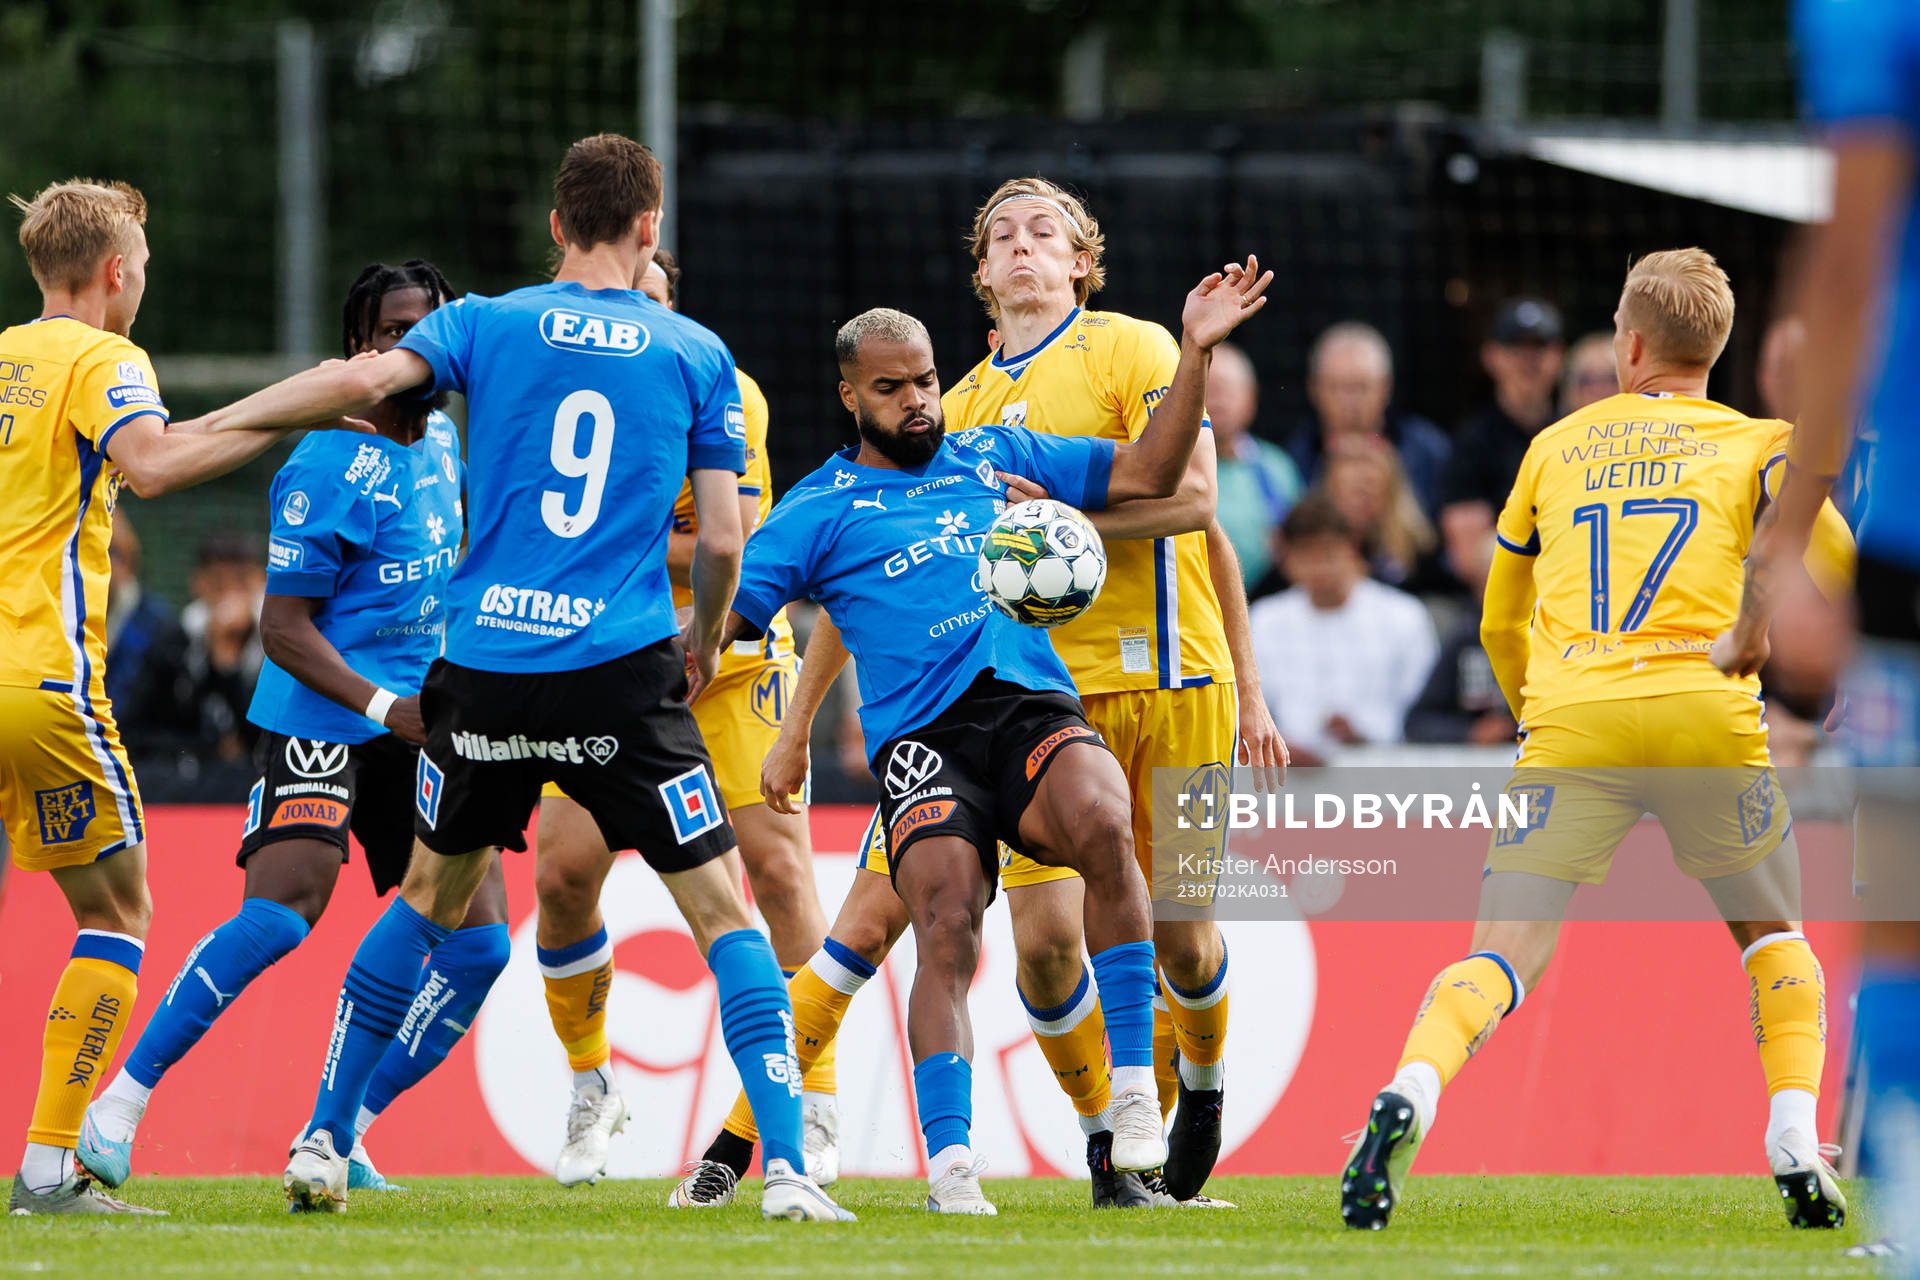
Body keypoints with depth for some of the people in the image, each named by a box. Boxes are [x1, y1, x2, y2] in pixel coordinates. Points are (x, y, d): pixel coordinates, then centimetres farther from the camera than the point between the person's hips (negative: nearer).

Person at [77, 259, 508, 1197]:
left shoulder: (442, 440, 12)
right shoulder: (327, 469, -14)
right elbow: (283, 627, -16)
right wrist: (386, 707, -25)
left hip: (418, 726, 8)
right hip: (322, 721, -8)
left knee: (478, 942, -2)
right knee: (282, 909, -26)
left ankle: (343, 1132, 8)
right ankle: (120, 1103, -20)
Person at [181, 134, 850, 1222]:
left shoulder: (488, 324, 6)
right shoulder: (696, 356, 5)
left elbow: (365, 380, -9)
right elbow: (723, 540, 4)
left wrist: (203, 427, 0)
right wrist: (707, 638, 24)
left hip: (486, 662, 2)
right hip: (622, 670, -2)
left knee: (432, 896, 22)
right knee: (722, 909, 2)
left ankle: (322, 1142, 23)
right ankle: (787, 1167, -9)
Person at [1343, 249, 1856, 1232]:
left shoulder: (1555, 447, 21)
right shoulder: (1755, 445, 14)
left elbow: (1499, 624, 30)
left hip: (1570, 717, 1)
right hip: (1708, 717, -1)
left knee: (1504, 954, -4)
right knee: (1773, 937, 20)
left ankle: (1409, 1093, -32)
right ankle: (1796, 1143, 2)